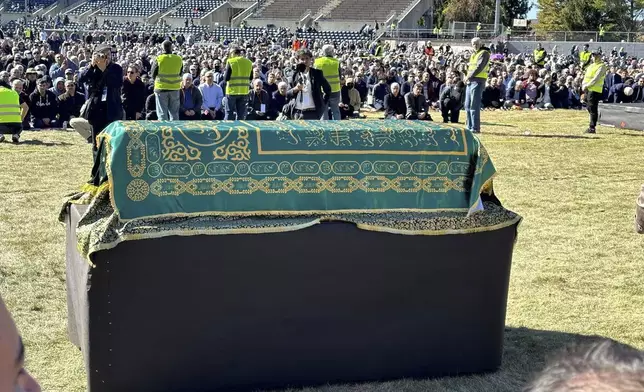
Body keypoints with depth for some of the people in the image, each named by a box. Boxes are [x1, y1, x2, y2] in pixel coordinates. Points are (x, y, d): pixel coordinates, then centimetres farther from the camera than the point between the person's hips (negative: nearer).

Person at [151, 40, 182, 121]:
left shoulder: (159, 59, -11)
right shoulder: (179, 59, -3)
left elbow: (153, 74, -1)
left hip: (161, 88, -2)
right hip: (175, 88, 2)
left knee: (162, 113, 2)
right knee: (174, 113, 11)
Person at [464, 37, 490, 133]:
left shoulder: (484, 53, -6)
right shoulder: (474, 54, 22)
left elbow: (479, 67, -15)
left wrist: (469, 76, -12)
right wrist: (468, 77, 6)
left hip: (478, 81, -9)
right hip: (470, 82, 9)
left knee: (474, 105, -11)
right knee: (468, 105, 9)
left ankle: (475, 128, -10)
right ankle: (469, 126, 16)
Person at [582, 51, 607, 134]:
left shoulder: (601, 66, -7)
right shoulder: (591, 66, 21)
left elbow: (596, 79, -16)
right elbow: (586, 76, 18)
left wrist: (587, 85, -14)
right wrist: (584, 85, -1)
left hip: (595, 90, -8)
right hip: (588, 89, 8)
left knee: (593, 109, -8)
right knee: (589, 108, 12)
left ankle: (592, 128, -7)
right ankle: (591, 126, 21)